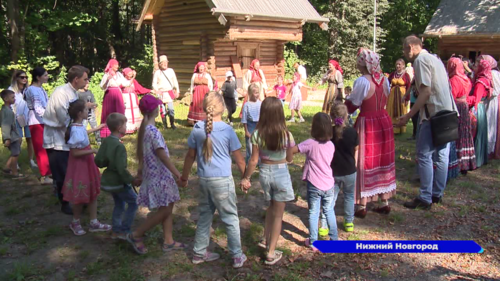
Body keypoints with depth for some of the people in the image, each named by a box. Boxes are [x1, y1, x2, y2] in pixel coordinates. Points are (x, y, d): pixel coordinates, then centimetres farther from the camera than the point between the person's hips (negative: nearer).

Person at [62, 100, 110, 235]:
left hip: (87, 163, 9)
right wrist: (93, 151, -25)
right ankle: (75, 222, 27)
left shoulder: (79, 125, 2)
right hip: (79, 165, -9)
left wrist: (95, 129, 39)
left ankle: (94, 223, 25)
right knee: (81, 196, 5)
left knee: (93, 192, 14)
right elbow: (75, 152, -25)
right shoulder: (76, 130, -25)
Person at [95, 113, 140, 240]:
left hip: (108, 180, 8)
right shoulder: (119, 146, -24)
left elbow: (98, 161, 3)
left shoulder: (106, 141, 0)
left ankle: (116, 231, 28)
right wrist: (133, 180, -17)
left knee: (119, 204, 22)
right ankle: (124, 231, 8)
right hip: (118, 182, -8)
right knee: (133, 202, 6)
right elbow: (122, 169, -26)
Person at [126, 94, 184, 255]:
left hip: (152, 174, 9)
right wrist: (177, 173, -24)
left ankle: (168, 242, 22)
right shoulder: (153, 131, -22)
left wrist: (140, 170, 26)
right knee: (164, 211, 0)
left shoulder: (144, 129, 7)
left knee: (168, 208, 14)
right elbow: (162, 155, -25)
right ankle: (136, 236, 10)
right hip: (159, 176, -9)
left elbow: (141, 152, 16)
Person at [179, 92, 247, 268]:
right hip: (223, 181, -4)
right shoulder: (227, 130, -11)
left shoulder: (197, 129, -2)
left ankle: (199, 253, 27)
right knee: (231, 219, 8)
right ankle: (237, 256, 16)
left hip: (204, 180, 4)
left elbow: (190, 156, 6)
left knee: (204, 216, 17)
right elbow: (238, 158, -5)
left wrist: (184, 177, 18)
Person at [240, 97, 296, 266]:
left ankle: (266, 239, 39)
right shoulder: (286, 135, -16)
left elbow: (254, 160, -10)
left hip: (264, 172, 3)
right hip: (281, 173, -2)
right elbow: (289, 159, -4)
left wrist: (246, 178, 3)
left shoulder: (257, 134, -14)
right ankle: (271, 253, 15)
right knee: (278, 213, 10)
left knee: (271, 207, 28)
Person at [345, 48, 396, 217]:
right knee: (382, 160, 15)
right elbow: (384, 100, 11)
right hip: (384, 121, 6)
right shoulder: (384, 79, 3)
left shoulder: (362, 81, -17)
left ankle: (362, 206, 10)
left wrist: (348, 97, 8)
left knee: (365, 163, 3)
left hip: (367, 124, -6)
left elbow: (351, 106, -12)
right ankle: (384, 202, 24)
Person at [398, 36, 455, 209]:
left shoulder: (421, 60, -10)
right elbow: (443, 88, 18)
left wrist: (408, 115, -17)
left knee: (425, 156, -3)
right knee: (441, 155, 12)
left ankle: (425, 198, 0)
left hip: (432, 114, -9)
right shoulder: (435, 59, 18)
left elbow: (426, 91, -18)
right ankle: (437, 194, 21)